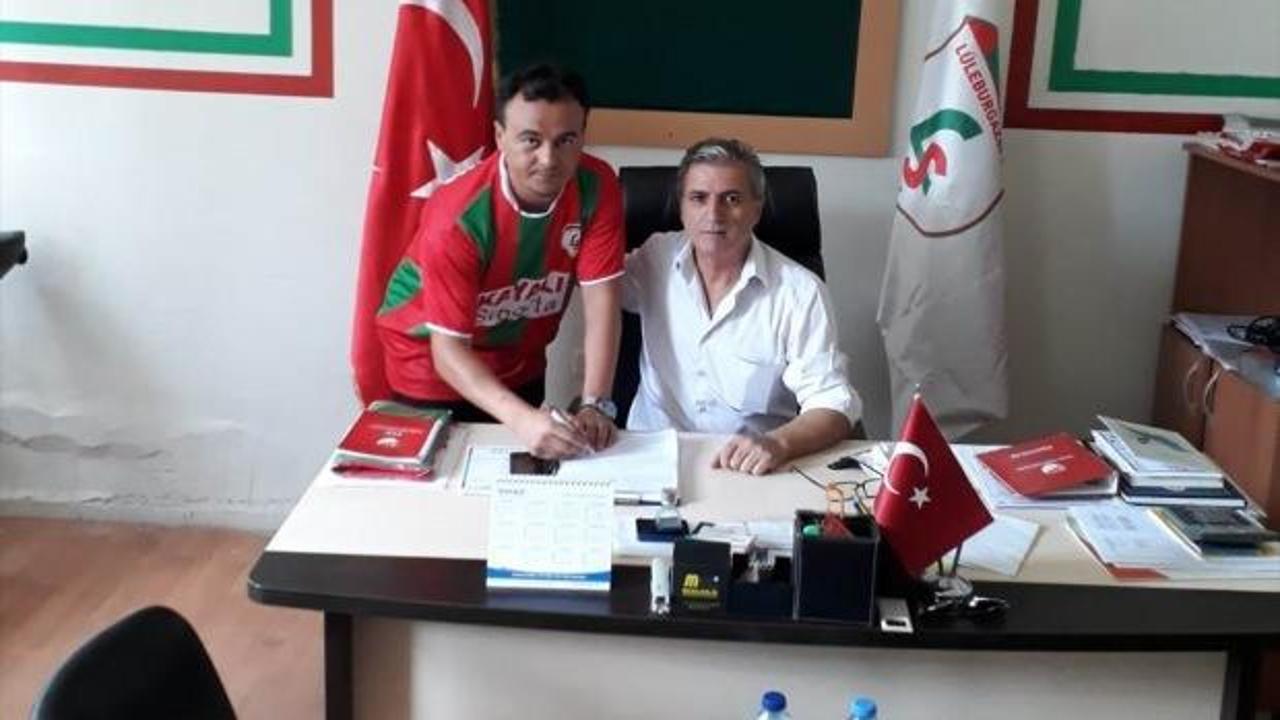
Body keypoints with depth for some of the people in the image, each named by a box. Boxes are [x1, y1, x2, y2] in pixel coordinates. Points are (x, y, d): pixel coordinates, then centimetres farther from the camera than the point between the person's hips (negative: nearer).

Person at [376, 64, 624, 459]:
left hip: (519, 365, 4)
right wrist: (522, 419, -46)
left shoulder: (597, 188, -20)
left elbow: (601, 300, -20)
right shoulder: (457, 217, -32)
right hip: (431, 369, -4)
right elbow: (448, 350, -32)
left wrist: (595, 404, -31)